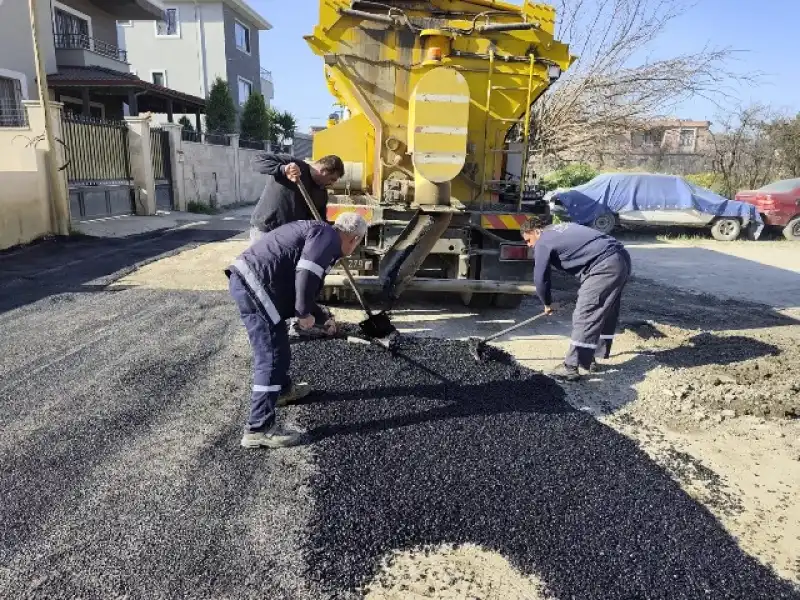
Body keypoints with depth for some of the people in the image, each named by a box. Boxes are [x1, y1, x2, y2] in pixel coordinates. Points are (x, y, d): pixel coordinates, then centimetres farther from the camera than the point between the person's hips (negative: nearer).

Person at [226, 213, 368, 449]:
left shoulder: (316, 233, 27)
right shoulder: (328, 237, -4)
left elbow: (298, 284, 34)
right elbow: (306, 275, -21)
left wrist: (323, 319, 44)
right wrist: (304, 313, -8)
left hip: (246, 278, 11)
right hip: (254, 284, -11)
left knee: (278, 345, 28)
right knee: (271, 357, -5)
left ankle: (283, 389, 49)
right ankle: (259, 429, 1)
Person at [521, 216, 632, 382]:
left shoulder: (543, 243, -1)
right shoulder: (561, 228, 26)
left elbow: (540, 278, 1)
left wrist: (547, 303, 18)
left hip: (605, 266, -10)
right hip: (621, 258, 10)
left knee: (584, 317, -6)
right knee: (606, 314, 17)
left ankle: (571, 368, -2)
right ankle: (590, 359, 29)